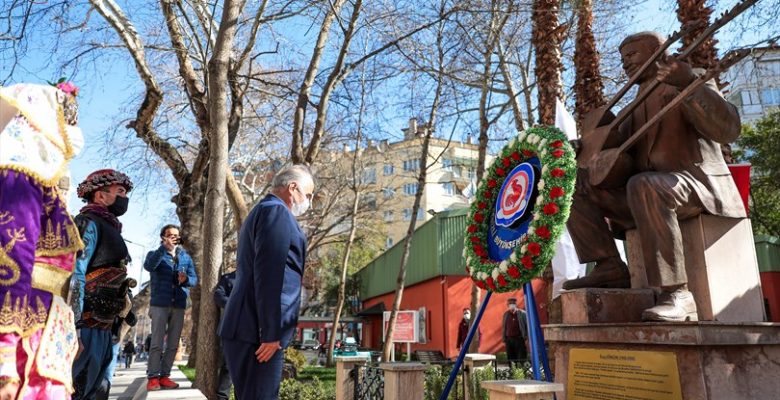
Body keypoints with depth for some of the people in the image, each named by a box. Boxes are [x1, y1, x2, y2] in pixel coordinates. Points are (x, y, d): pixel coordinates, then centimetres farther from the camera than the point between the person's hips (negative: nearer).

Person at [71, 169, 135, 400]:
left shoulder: (109, 229, 20)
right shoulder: (88, 224, -8)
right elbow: (74, 275, -18)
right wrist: (73, 327, -24)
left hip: (102, 327, 9)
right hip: (87, 326, -9)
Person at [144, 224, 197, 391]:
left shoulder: (186, 257, 14)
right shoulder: (155, 254, 5)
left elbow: (194, 279, 7)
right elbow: (148, 266, -18)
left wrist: (186, 279, -16)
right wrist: (164, 247, -25)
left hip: (179, 305, 4)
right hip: (159, 304, -3)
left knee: (173, 344, 5)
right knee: (157, 343, -4)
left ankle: (164, 376, 12)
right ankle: (153, 377, 0)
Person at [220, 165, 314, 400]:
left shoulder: (262, 211, 23)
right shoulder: (276, 211, -9)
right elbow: (269, 275, -19)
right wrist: (271, 333, -20)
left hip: (247, 329, 10)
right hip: (257, 332, -10)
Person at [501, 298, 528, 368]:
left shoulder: (522, 313, -3)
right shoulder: (506, 314, 9)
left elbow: (527, 325, -1)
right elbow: (503, 327, 14)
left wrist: (526, 338, -5)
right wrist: (504, 339, 11)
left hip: (519, 339, -4)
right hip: (509, 339, 4)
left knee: (521, 359, -4)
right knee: (511, 359, 7)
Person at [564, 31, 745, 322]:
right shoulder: (638, 103, 20)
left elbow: (728, 130, -19)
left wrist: (689, 83, -31)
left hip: (699, 184, -7)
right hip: (652, 189, 7)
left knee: (644, 185, -39)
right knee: (575, 185, -5)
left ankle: (677, 294, -34)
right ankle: (610, 268, -10)